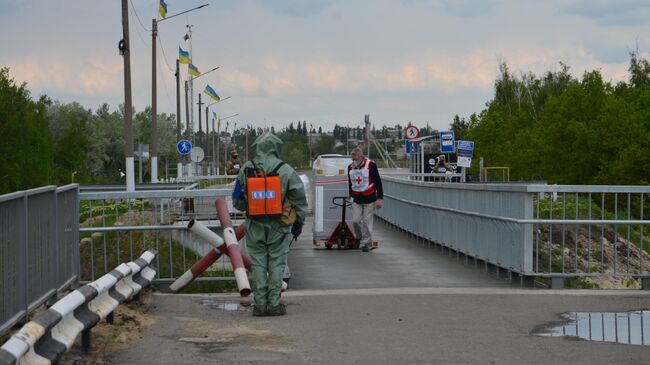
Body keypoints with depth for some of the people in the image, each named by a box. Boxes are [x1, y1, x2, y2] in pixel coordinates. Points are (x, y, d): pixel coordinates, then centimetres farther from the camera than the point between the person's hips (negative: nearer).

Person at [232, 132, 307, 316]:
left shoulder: (246, 170, -1)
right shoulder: (285, 171, -6)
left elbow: (237, 201, 7)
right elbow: (299, 199, -1)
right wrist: (299, 223, 9)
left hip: (255, 226, 1)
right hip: (278, 225, -1)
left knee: (258, 264, 7)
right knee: (276, 263, 5)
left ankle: (260, 304, 7)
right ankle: (274, 304, 5)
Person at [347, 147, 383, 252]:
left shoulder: (370, 165, -10)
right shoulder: (350, 167, 4)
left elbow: (378, 182, -9)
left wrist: (379, 198, -12)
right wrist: (351, 195, 23)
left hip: (369, 199, -4)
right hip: (357, 199, 4)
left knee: (367, 222, -2)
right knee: (355, 221, -4)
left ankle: (364, 243, 7)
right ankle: (359, 237, 21)